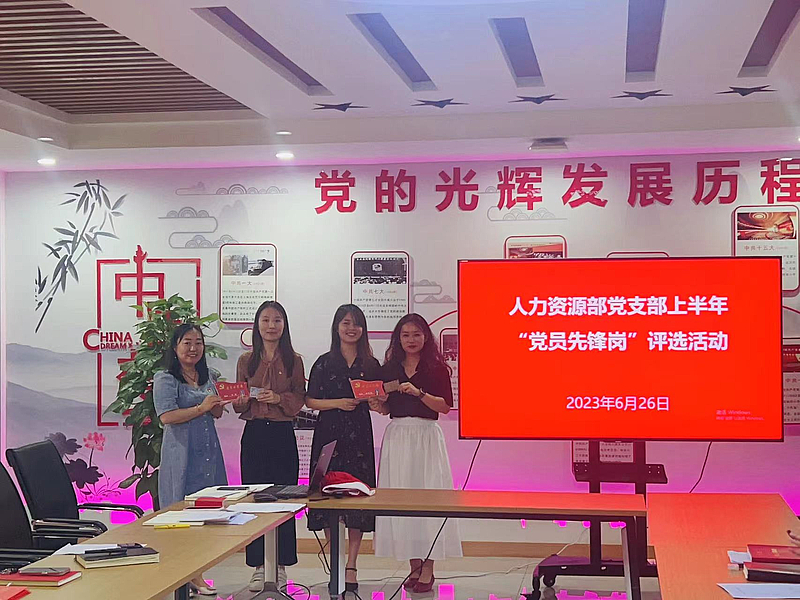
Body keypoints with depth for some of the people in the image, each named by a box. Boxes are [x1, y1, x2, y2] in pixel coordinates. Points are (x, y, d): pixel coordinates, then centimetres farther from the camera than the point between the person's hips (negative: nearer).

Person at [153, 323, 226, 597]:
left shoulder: (209, 376, 14)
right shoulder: (165, 379, -4)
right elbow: (167, 416, -14)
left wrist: (217, 405, -3)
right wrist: (201, 408, -17)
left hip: (208, 451, 6)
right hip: (181, 453, -6)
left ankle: (196, 574, 14)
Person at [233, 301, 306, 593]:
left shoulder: (293, 360, 4)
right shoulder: (246, 361, 8)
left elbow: (300, 399, 2)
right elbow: (238, 404, 11)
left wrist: (278, 398, -15)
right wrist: (242, 401, -11)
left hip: (283, 434, -1)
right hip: (254, 434, 1)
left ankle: (280, 565, 11)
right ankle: (258, 566, 10)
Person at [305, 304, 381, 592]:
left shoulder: (371, 365, 9)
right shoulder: (325, 362, 4)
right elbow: (311, 401, 2)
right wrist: (339, 402, -12)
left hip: (359, 437, 1)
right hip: (329, 435, -1)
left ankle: (351, 566, 1)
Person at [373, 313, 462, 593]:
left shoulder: (437, 368, 1)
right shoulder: (390, 368, 12)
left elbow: (445, 406, -7)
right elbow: (386, 407, 16)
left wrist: (419, 393, -18)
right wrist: (377, 406, -5)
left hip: (426, 437, -4)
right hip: (396, 437, 4)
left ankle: (428, 570, -2)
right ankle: (414, 567, 11)